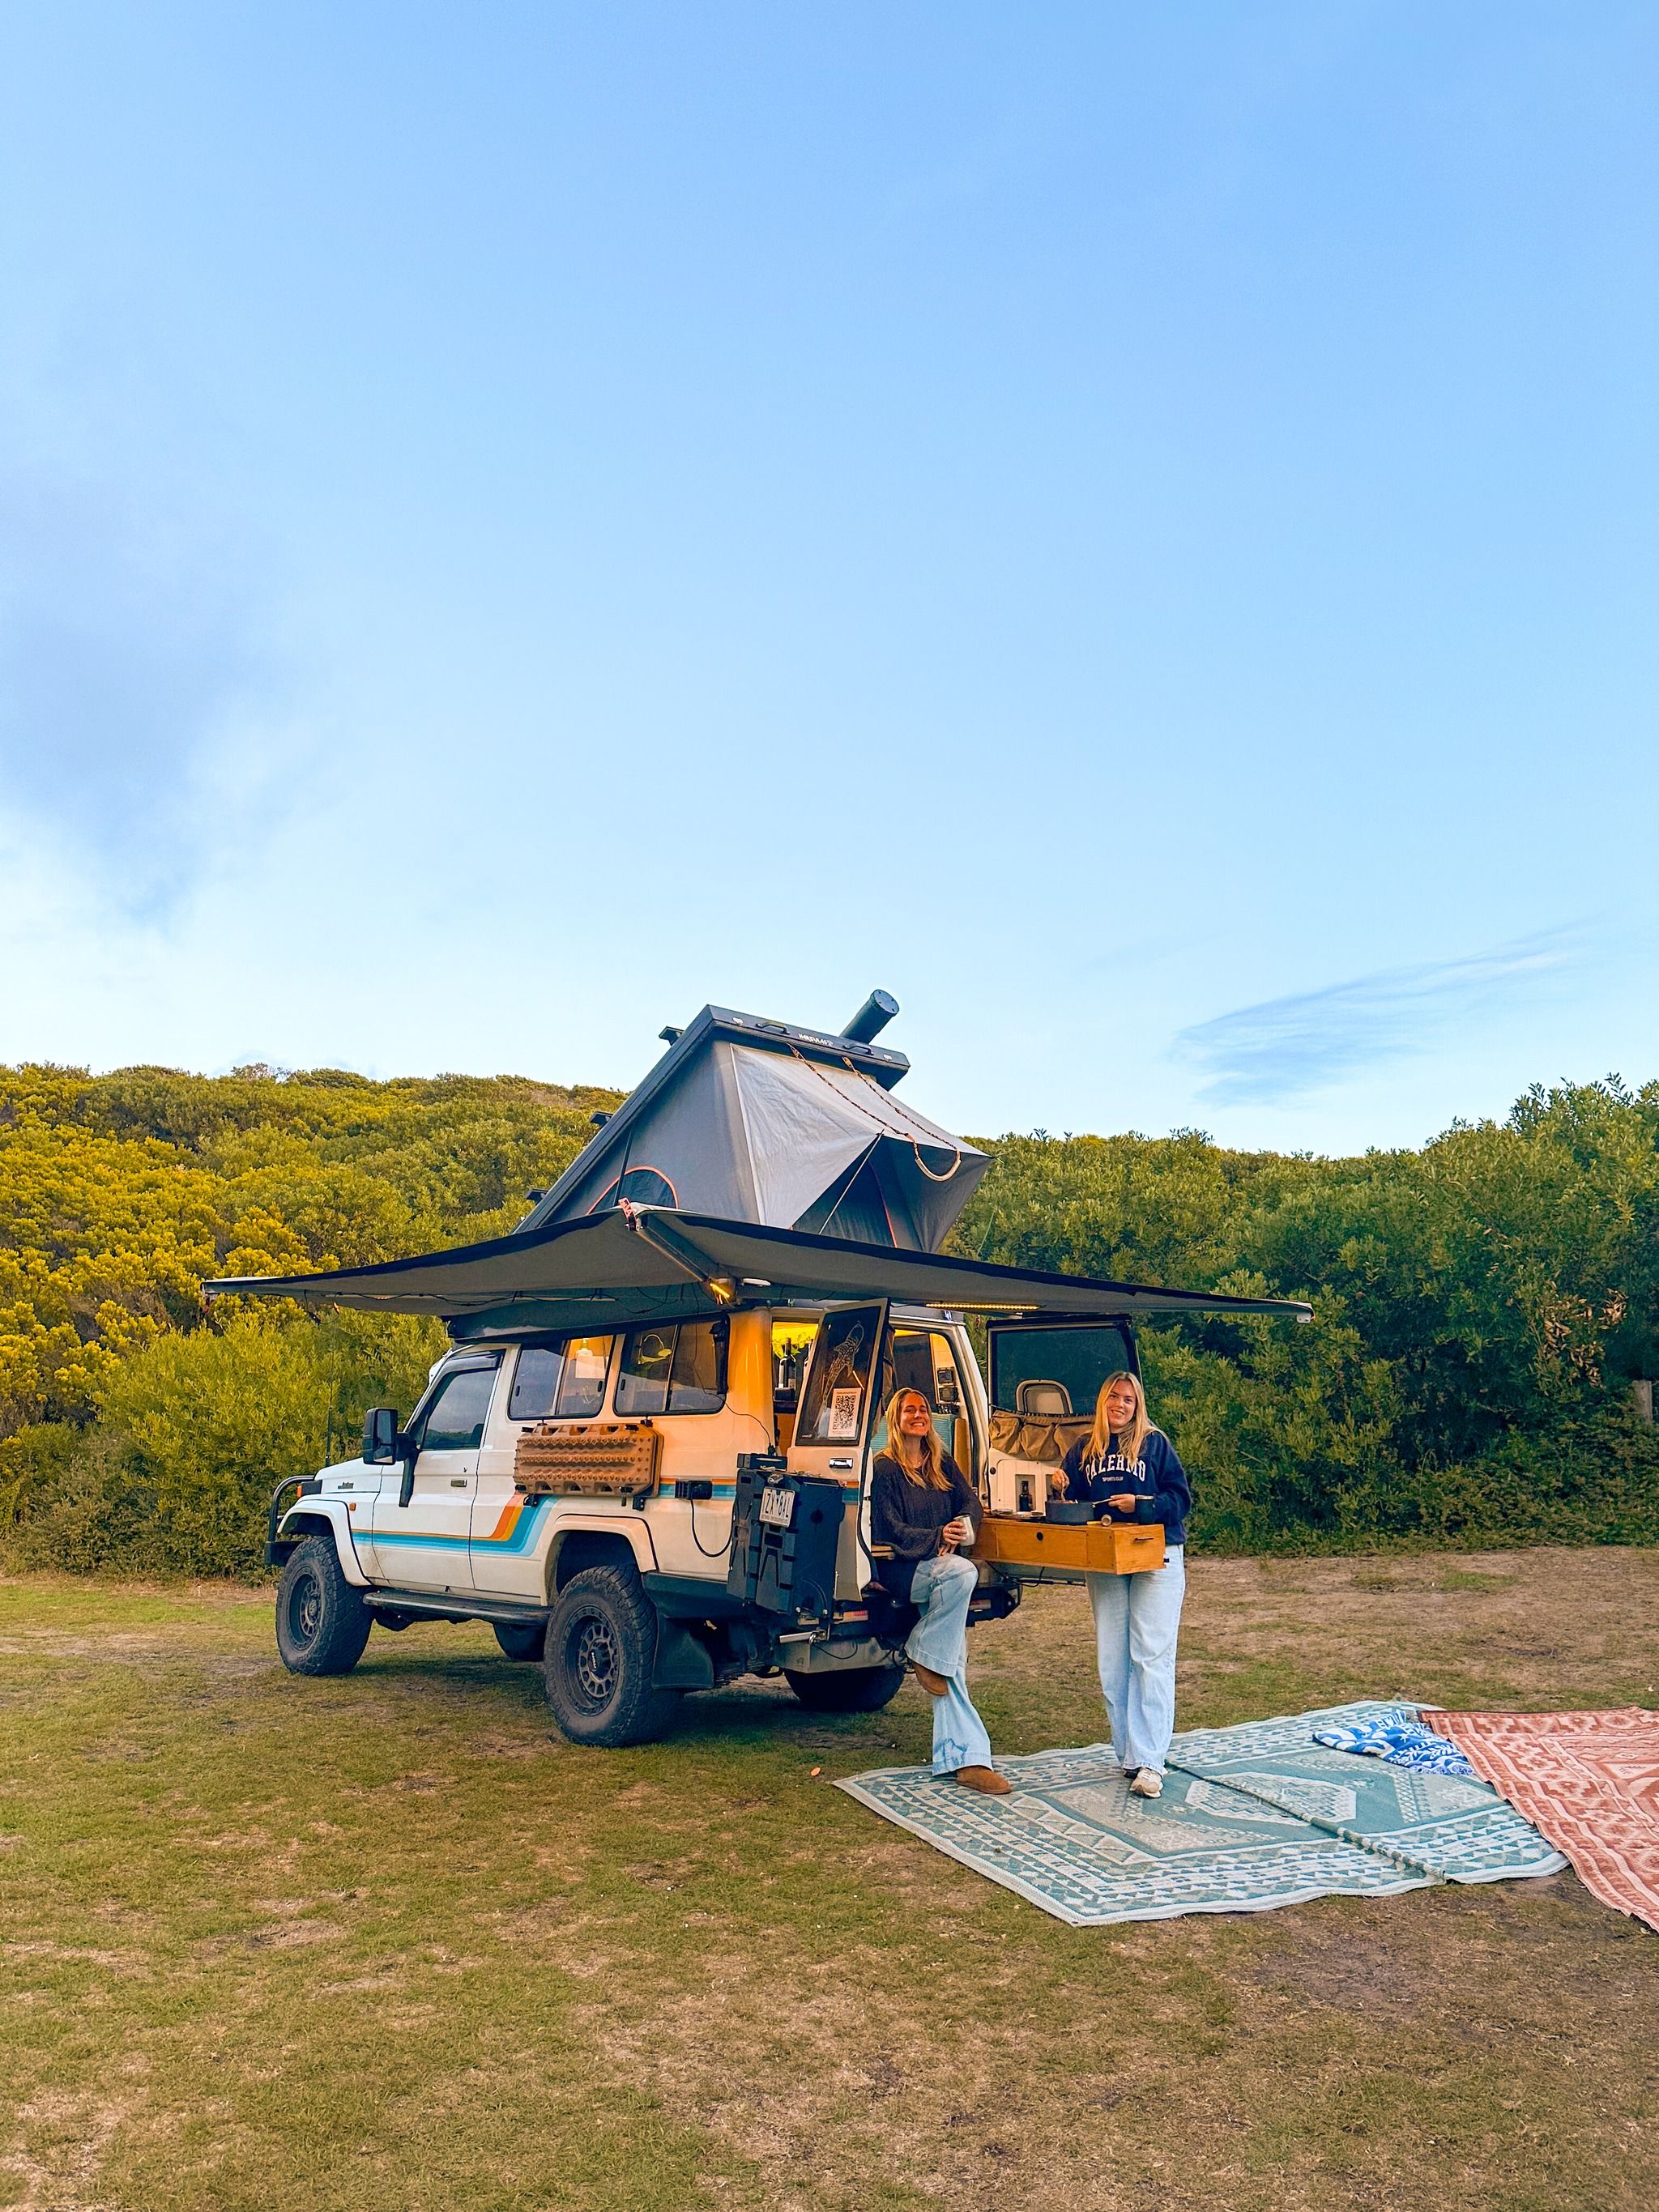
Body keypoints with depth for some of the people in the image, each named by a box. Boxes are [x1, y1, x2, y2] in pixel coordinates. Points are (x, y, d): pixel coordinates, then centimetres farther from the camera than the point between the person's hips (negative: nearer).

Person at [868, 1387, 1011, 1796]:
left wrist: (965, 1527, -15)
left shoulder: (943, 1464, 16)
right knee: (962, 1572, -33)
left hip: (940, 1570, 5)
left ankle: (961, 1759, -13)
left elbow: (972, 1505, 8)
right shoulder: (884, 1468, -1)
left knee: (951, 1666, -9)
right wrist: (938, 1539, -21)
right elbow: (891, 1530, -8)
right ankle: (923, 1654, -15)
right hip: (900, 1568, -5)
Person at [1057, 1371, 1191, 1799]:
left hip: (1156, 1558, -4)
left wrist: (1140, 1504, -16)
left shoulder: (1155, 1443, 1)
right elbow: (1072, 1503, 14)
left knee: (1151, 1657, -9)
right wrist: (1062, 1492, -8)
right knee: (1112, 1662, 5)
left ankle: (1149, 1763, -9)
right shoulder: (1083, 1449, 11)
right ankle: (1128, 1753, 15)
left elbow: (1181, 1499, -2)